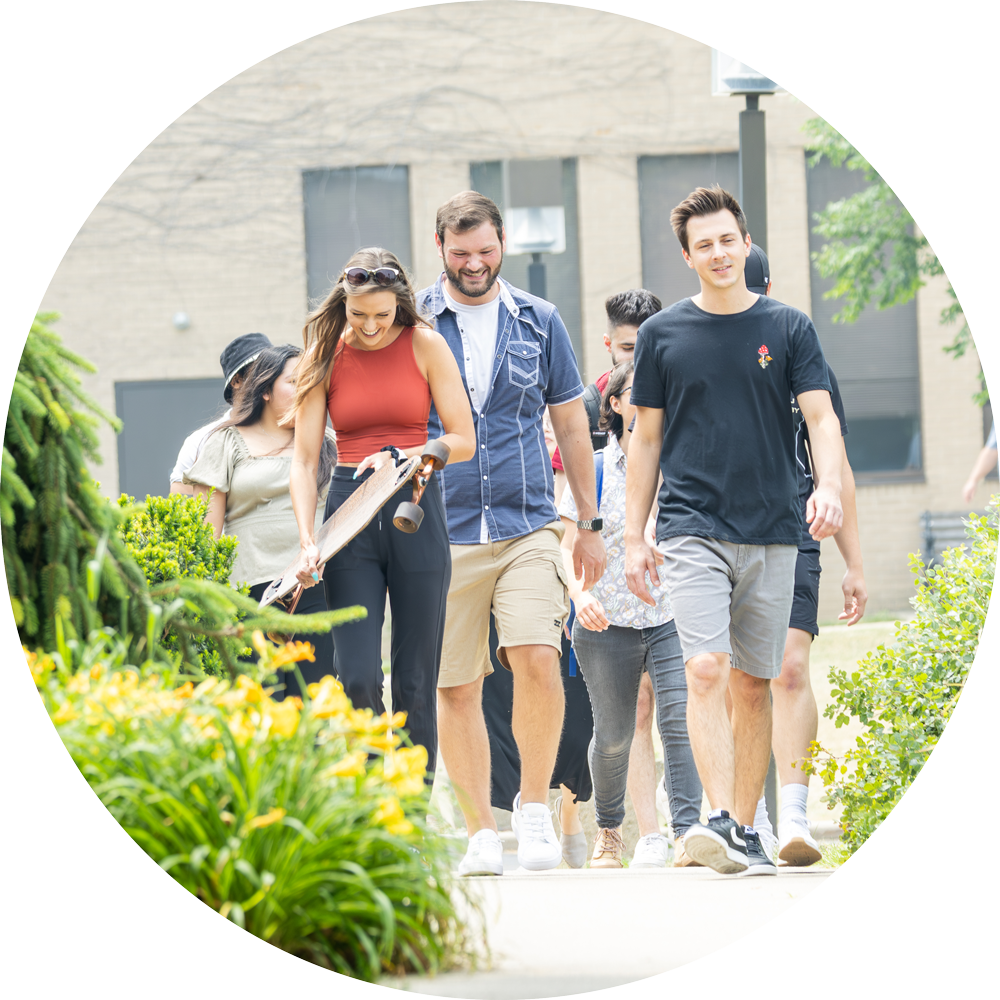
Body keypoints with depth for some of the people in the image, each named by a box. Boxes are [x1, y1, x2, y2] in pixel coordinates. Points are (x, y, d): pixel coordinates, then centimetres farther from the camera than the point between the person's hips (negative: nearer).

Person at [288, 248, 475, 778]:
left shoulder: (424, 346, 0)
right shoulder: (325, 356, 4)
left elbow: (463, 441, 0)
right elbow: (304, 459, 0)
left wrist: (397, 456, -14)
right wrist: (307, 541, -11)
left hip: (417, 511, -1)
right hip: (349, 513, 1)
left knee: (415, 680, 1)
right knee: (357, 678, -9)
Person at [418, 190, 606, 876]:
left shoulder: (539, 322, 9)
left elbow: (572, 424, 16)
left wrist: (590, 525, 16)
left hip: (529, 526, 0)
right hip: (442, 533, 0)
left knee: (537, 659, -18)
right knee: (456, 688, 1)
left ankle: (535, 803, 1)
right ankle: (482, 832, 11)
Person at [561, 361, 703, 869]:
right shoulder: (593, 470, 2)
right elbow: (570, 546, 0)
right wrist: (579, 593, -18)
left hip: (673, 617, 0)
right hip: (607, 623, 0)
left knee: (681, 720, -19)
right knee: (613, 736, 9)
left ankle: (690, 831, -23)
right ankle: (609, 829, 33)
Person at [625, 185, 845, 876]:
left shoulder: (789, 328, 7)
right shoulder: (662, 334, 7)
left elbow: (821, 418, 1)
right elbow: (646, 438, 11)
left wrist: (829, 487, -19)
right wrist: (634, 538, 7)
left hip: (773, 533, 1)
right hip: (692, 528, -1)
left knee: (753, 684, 6)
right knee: (707, 671, -18)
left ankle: (747, 831, 14)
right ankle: (721, 822, -26)